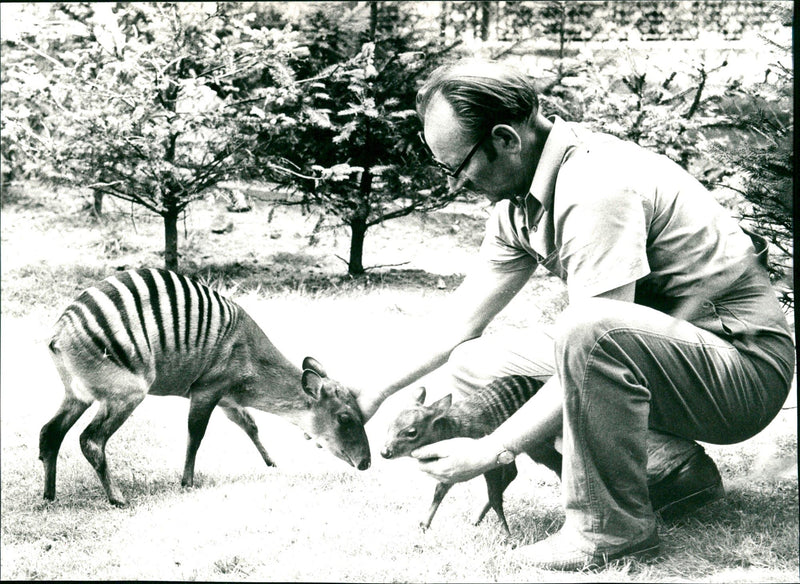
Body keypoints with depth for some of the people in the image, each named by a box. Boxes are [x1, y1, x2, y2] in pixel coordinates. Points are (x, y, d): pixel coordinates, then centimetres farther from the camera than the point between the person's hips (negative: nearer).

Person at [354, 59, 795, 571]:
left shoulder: (598, 189, -26)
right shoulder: (521, 196, 2)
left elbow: (592, 347, -28)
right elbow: (464, 319, 12)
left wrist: (492, 452, -22)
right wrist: (378, 390, 6)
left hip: (745, 361, -9)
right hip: (660, 355, 9)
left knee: (590, 332, -37)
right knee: (474, 362, 2)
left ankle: (611, 527, -16)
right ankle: (675, 471, 6)